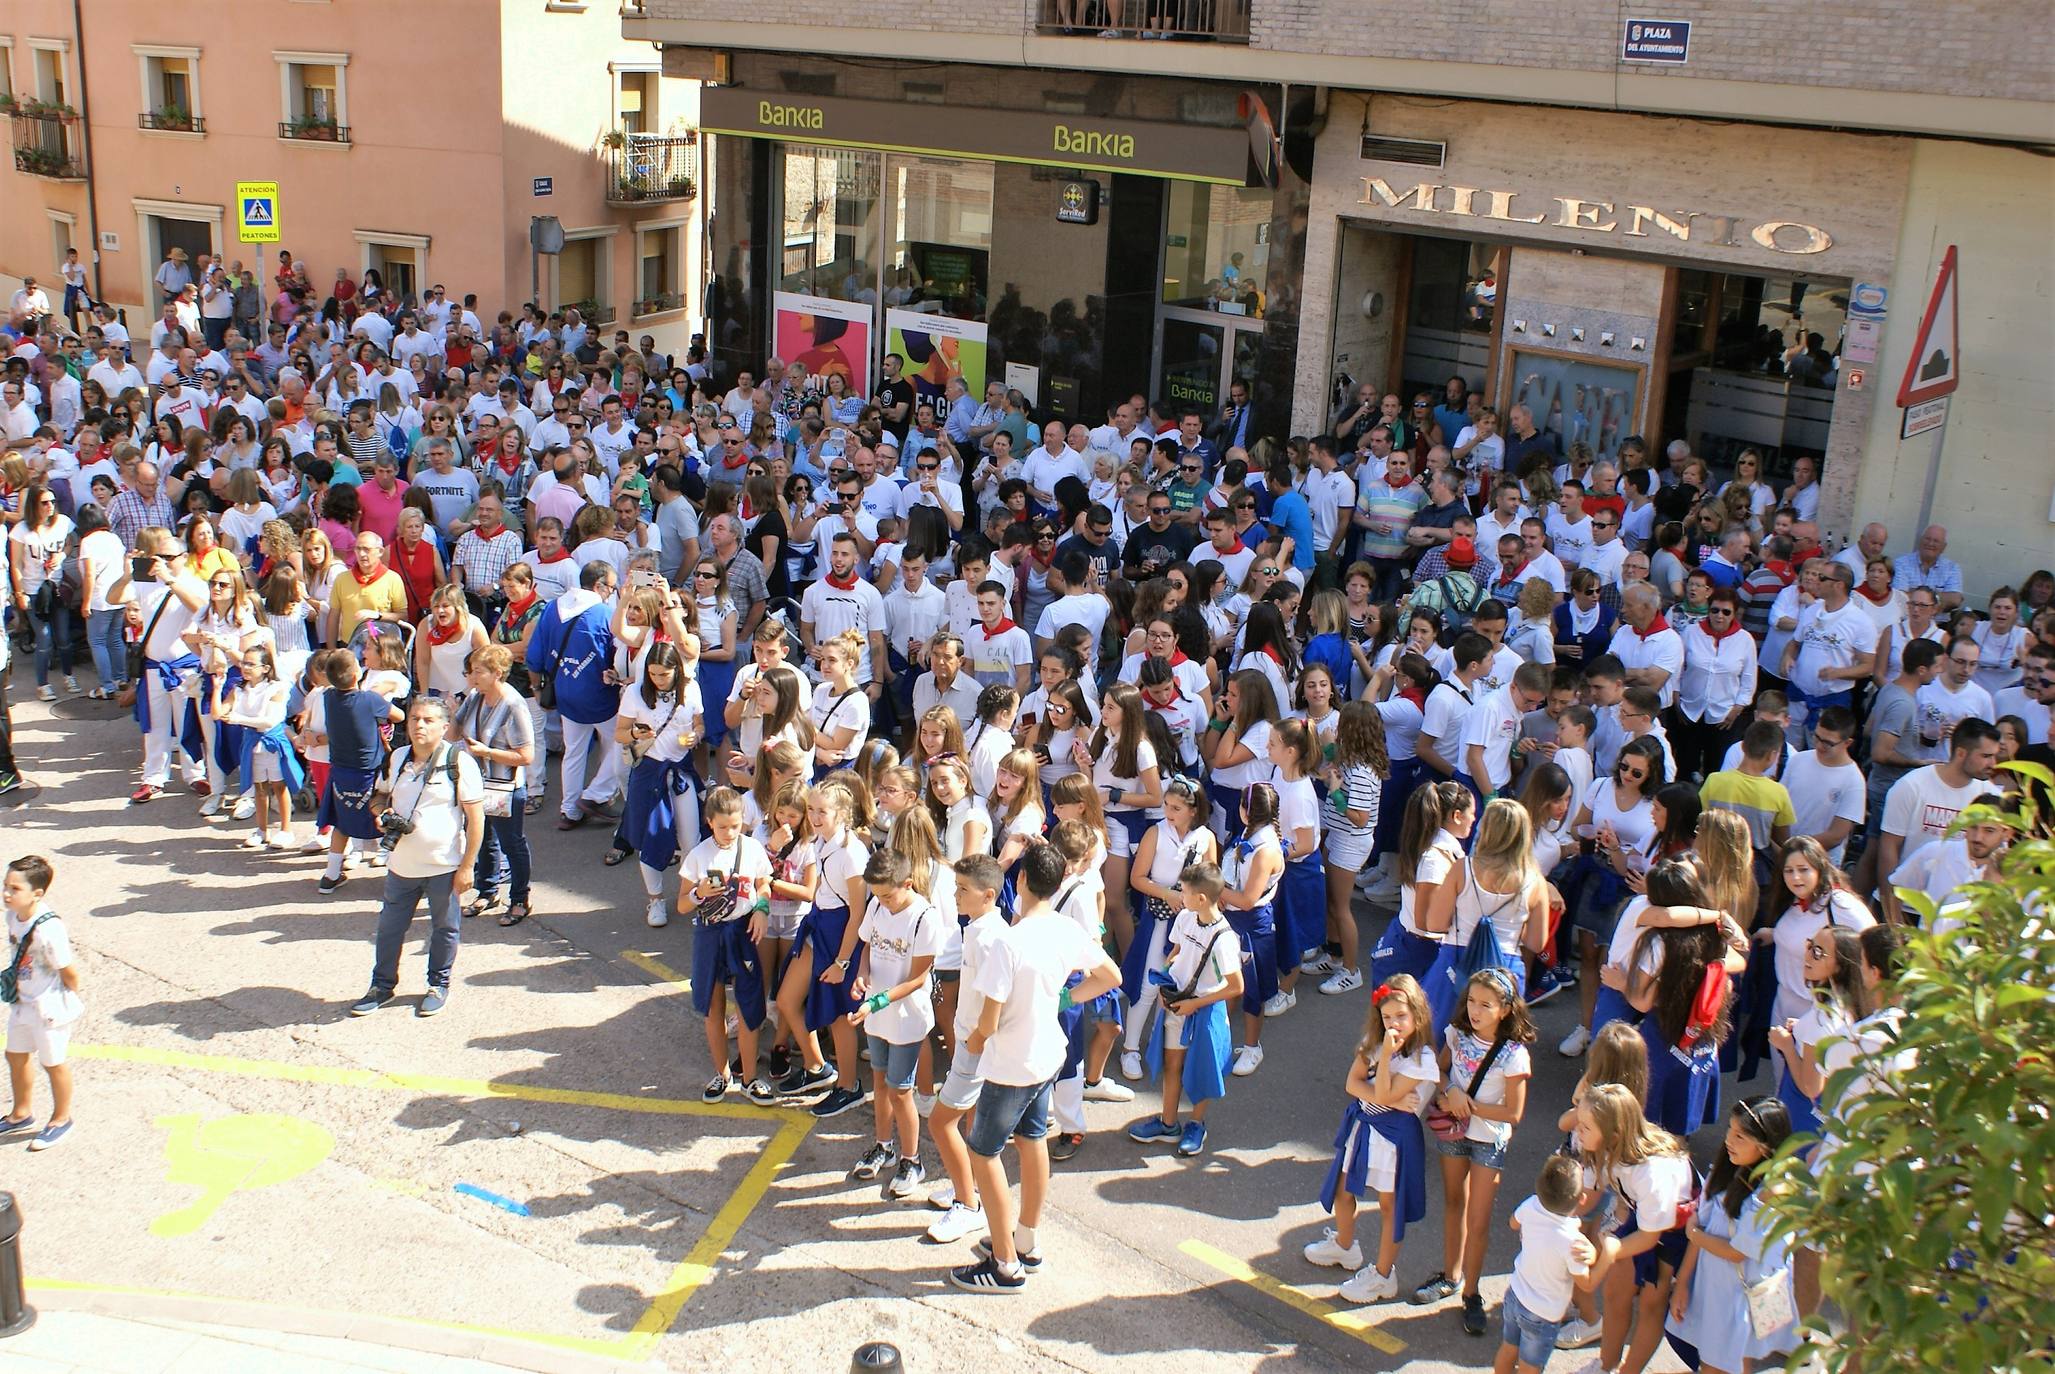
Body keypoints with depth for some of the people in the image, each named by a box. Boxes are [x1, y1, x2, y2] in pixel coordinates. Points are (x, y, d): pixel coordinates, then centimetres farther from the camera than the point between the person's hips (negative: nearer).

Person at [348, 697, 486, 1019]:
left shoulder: (458, 762, -13)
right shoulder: (398, 758, 4)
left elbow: (476, 817, -11)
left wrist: (467, 866, -13)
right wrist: (383, 817, -2)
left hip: (444, 867, -5)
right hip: (401, 863, 5)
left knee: (445, 928, 12)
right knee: (389, 926, 14)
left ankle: (439, 985, 30)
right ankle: (382, 985, 31)